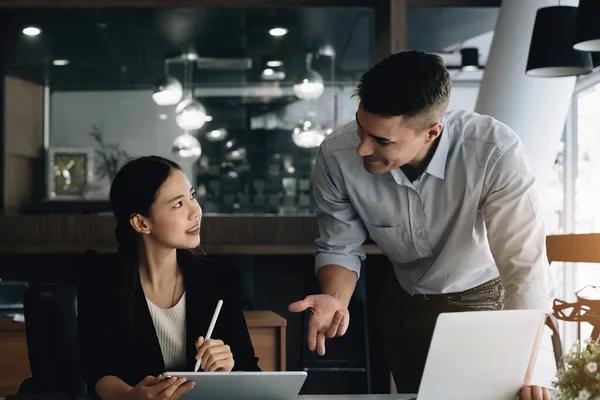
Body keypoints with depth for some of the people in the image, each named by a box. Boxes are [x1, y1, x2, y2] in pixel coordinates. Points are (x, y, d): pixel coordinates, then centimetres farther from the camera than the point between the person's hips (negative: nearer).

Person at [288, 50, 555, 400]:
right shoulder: (336, 157, -26)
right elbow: (339, 248, -10)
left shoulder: (496, 153, -36)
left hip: (488, 295, -2)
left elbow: (525, 267, -36)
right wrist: (335, 300, -31)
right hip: (407, 304, 3)